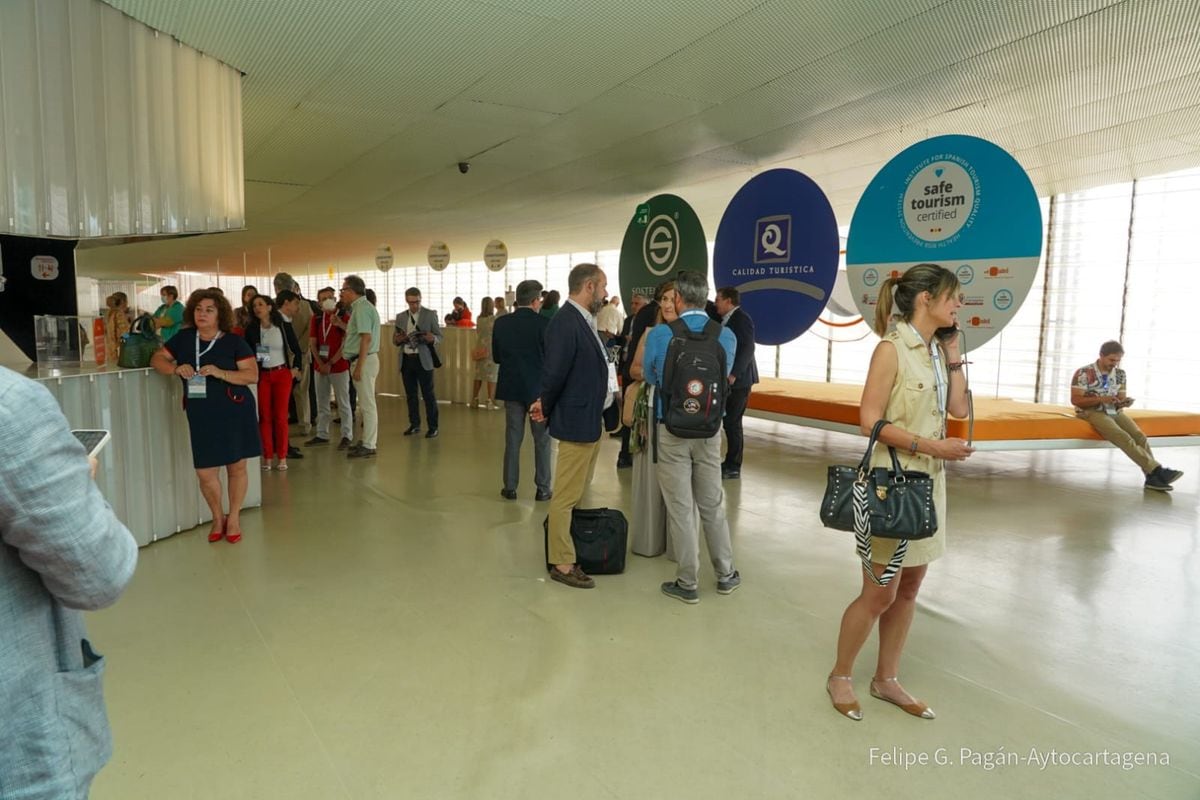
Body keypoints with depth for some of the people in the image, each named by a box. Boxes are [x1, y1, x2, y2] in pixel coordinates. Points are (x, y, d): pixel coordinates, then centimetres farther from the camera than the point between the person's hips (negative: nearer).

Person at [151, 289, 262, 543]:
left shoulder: (234, 342, -4)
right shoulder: (183, 338, 6)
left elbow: (253, 375, -9)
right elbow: (157, 359, 13)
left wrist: (221, 373, -23)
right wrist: (176, 369, -8)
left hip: (234, 412, -2)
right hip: (201, 416, 3)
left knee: (236, 466, 7)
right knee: (205, 472, 1)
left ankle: (233, 518, 24)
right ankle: (217, 518, 25)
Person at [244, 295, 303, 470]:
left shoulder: (283, 326, 0)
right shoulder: (251, 329, 3)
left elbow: (296, 349, 6)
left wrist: (296, 369, 2)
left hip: (282, 374, -1)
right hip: (262, 375, 1)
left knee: (281, 416, -1)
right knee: (264, 416, 3)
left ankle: (282, 457, 6)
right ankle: (267, 457, 10)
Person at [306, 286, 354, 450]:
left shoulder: (344, 317, -4)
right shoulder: (316, 319, 9)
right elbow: (312, 344, 6)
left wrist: (330, 363, -16)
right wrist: (321, 364, -5)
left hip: (339, 367, -5)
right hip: (320, 367, 5)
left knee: (343, 403, 0)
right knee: (322, 403, 11)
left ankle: (346, 436, 5)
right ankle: (322, 435, 20)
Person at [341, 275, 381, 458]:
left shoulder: (362, 308, -15)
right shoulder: (360, 306, 16)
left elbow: (366, 338, -22)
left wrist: (359, 366, -23)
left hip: (364, 360, -10)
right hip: (362, 360, 10)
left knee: (367, 404, -5)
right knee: (366, 403, 15)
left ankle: (369, 446, 1)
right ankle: (368, 441, 23)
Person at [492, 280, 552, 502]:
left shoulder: (501, 323, -3)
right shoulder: (544, 323, -14)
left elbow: (496, 357, 4)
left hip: (511, 388, 3)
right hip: (539, 388, -3)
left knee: (512, 439, 12)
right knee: (542, 440, 8)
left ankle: (510, 487, 16)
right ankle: (542, 489, 13)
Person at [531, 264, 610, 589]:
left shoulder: (584, 321, 9)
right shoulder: (565, 323, -21)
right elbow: (554, 373, -21)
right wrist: (546, 408, -5)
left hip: (592, 420, 10)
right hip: (577, 422, -10)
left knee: (578, 493, 20)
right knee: (566, 496, 1)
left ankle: (571, 546, 35)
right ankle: (561, 564, 12)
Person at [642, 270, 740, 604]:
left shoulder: (659, 335, -12)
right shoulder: (727, 336, -5)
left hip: (672, 431, -3)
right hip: (709, 430, 3)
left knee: (680, 507, 6)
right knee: (712, 503, 17)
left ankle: (687, 583, 17)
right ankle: (726, 574, 29)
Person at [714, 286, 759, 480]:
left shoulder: (741, 318, -13)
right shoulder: (729, 319, 16)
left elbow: (747, 349, -21)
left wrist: (733, 374, -25)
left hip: (738, 379, -9)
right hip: (730, 379, 9)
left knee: (732, 422, -6)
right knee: (730, 421, 12)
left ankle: (734, 467, 2)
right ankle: (730, 462, 19)